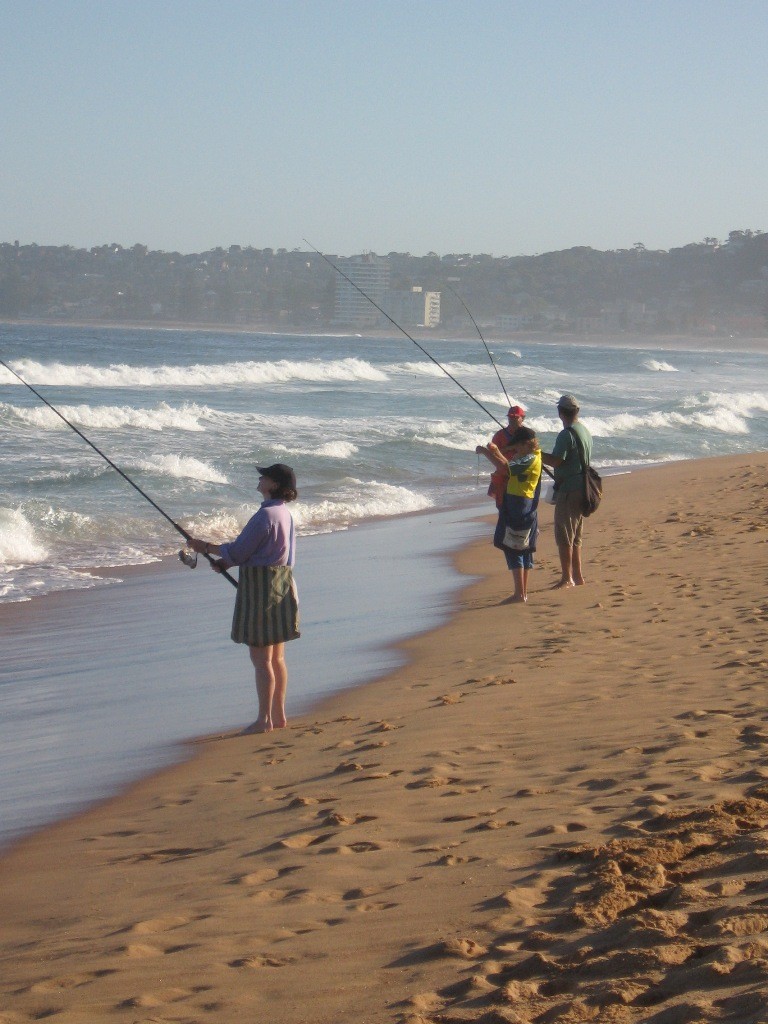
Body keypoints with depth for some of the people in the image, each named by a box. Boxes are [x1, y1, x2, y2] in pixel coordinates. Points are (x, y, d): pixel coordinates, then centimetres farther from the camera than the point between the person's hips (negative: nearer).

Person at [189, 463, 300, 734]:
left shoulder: (264, 516, -18)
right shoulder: (284, 514, 11)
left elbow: (239, 552, -14)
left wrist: (206, 547, 0)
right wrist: (227, 561, 16)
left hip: (260, 588, -9)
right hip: (282, 586, 9)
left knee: (261, 658, -4)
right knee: (276, 657, 13)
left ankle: (264, 719, -2)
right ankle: (279, 716, 17)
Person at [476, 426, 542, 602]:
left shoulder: (530, 459, -17)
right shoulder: (529, 458, 15)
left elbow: (504, 467, -26)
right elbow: (511, 467, 27)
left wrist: (485, 452, -16)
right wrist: (496, 452, 16)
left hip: (518, 510, -10)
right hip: (526, 511, 10)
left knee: (513, 550, -8)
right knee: (523, 550, 13)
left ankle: (519, 594, -10)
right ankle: (523, 592, 17)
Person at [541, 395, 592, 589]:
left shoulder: (566, 435, -17)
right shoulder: (585, 431, 12)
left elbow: (557, 461, -24)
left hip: (568, 490, -9)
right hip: (581, 489, 9)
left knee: (564, 536, -4)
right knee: (575, 536, 16)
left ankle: (567, 578, -3)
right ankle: (578, 576, 19)